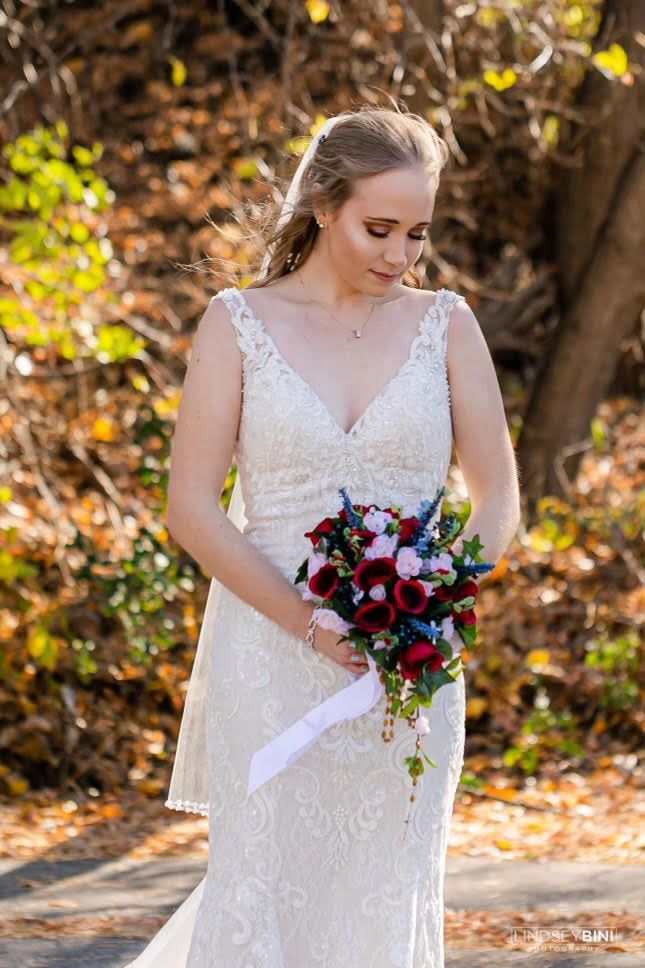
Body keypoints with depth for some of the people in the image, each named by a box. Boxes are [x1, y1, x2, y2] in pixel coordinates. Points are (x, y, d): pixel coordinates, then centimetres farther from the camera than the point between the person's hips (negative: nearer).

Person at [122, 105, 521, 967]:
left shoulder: (445, 324, 6)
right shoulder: (238, 323, 0)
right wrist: (313, 626, -15)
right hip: (269, 661, -2)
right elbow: (191, 508, -5)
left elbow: (498, 495, 6)